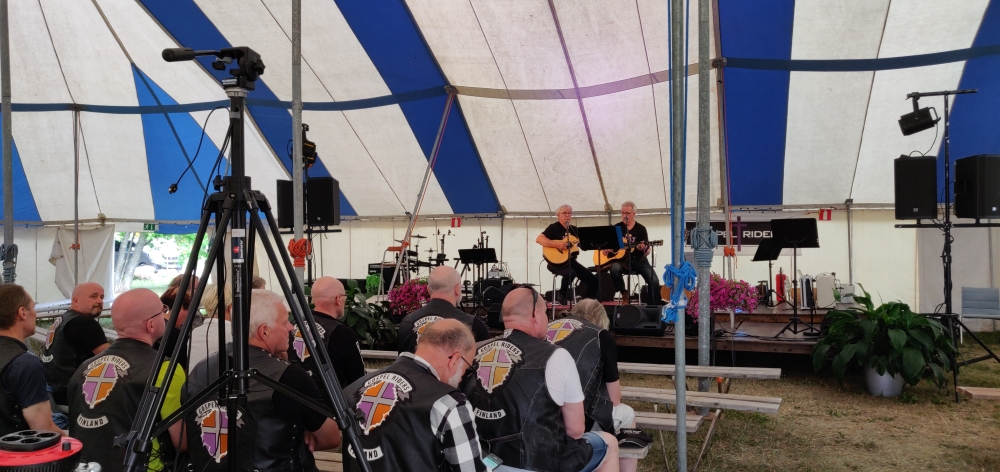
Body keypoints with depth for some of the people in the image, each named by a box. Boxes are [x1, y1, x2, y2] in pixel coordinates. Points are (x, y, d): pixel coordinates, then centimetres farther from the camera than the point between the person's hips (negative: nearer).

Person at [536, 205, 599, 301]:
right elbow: (538, 239, -18)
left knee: (593, 279, -3)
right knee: (571, 273, -36)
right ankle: (562, 295, -11)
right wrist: (557, 244, -27)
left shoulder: (574, 229, 16)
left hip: (571, 261, 7)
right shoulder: (554, 227, -5)